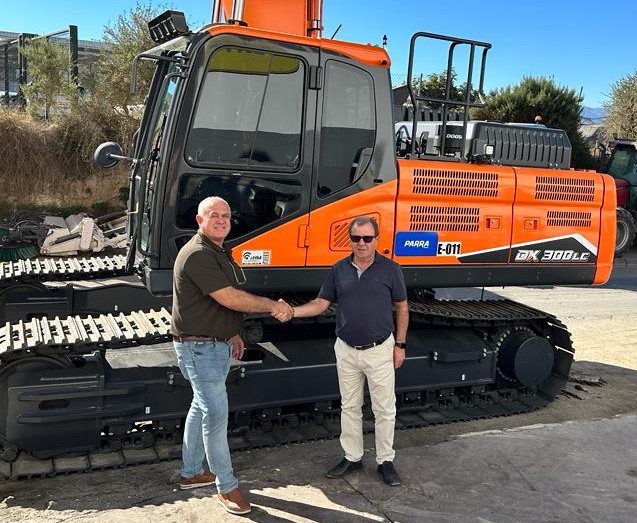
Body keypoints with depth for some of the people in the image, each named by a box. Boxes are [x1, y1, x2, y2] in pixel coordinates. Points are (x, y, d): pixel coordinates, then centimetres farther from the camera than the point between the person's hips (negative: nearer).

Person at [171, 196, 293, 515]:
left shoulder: (221, 252, 12)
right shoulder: (197, 255, -21)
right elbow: (229, 298, -26)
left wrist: (232, 333, 19)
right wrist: (272, 306, -19)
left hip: (217, 344, 10)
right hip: (199, 348, -10)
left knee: (202, 407, 18)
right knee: (216, 414, -4)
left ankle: (190, 473, 32)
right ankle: (226, 486, 9)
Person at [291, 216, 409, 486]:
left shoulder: (390, 269, -6)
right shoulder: (339, 270, 0)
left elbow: (402, 307, 1)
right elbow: (321, 303, 0)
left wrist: (400, 344, -1)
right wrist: (293, 311, -17)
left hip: (380, 350, -3)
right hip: (346, 350, 3)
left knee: (384, 409, 7)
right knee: (349, 406, 14)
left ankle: (385, 460, 23)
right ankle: (352, 457, 30)